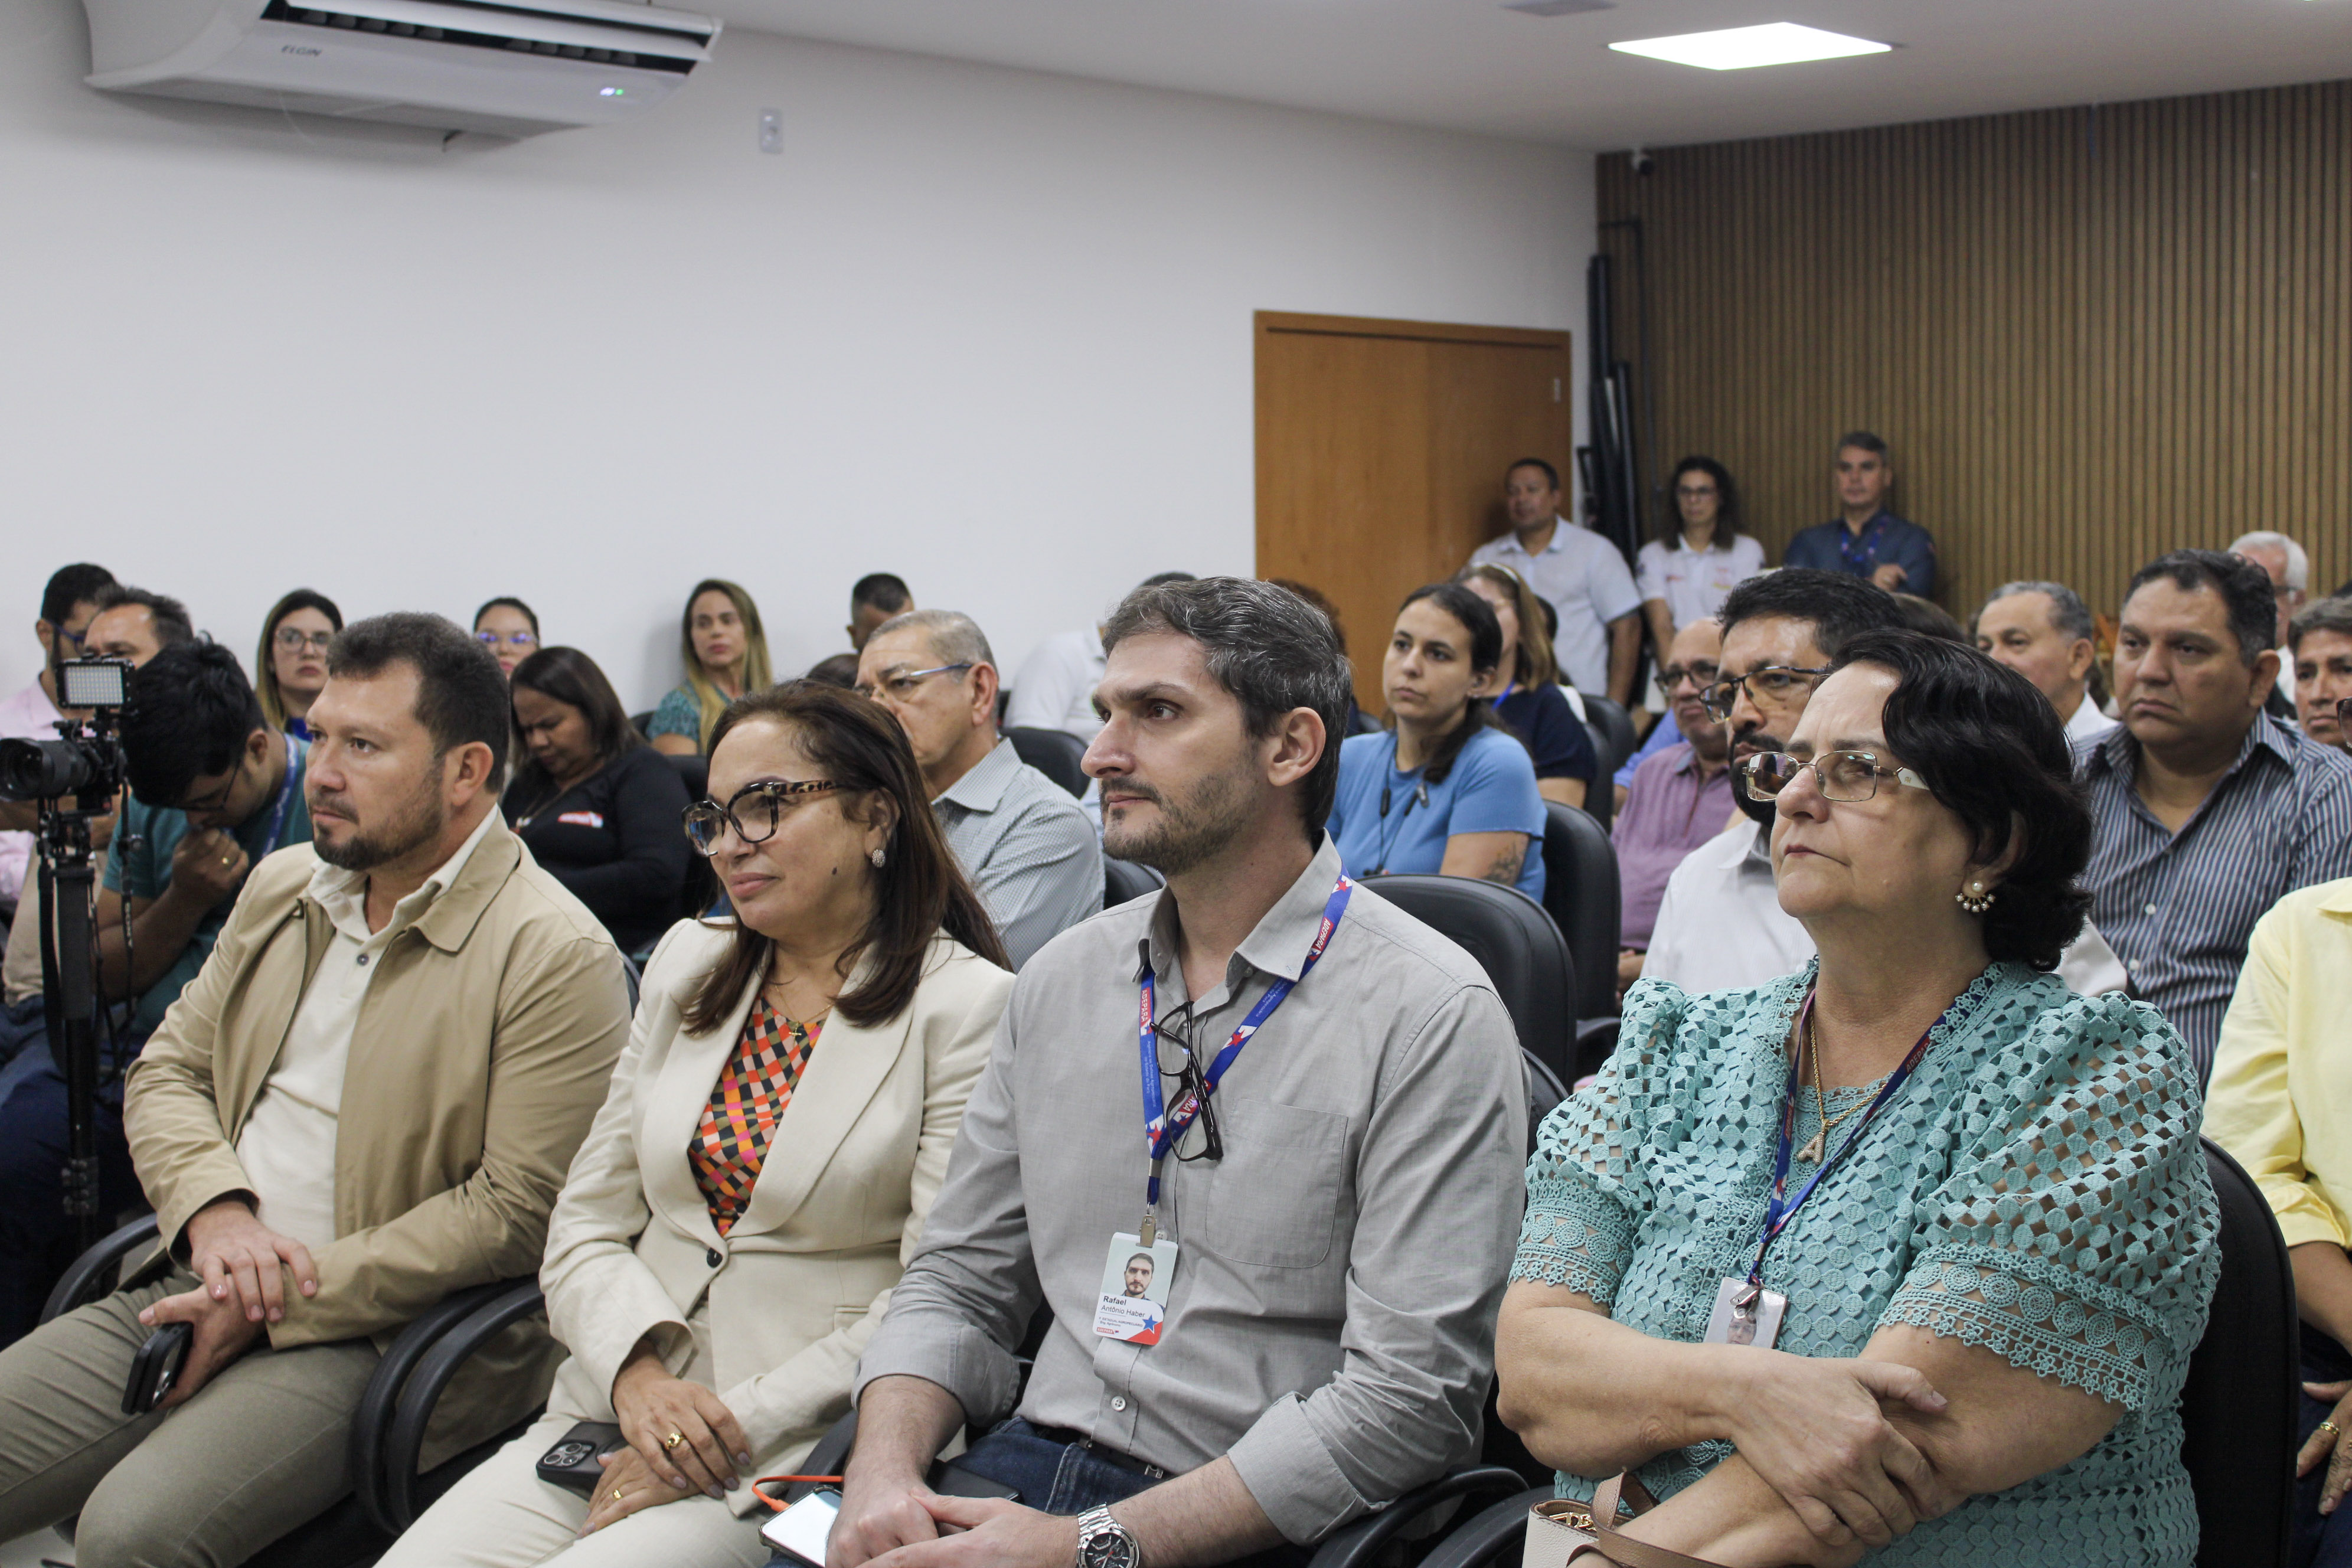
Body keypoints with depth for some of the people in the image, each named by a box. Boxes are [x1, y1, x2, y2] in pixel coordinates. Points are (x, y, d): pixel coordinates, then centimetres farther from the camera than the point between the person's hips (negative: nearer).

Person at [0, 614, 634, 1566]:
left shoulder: (556, 957, -11)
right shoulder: (279, 888, 14)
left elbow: (516, 1211, -15)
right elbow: (166, 1071, 16)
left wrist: (282, 1301, -16)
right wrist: (214, 1211, -7)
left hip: (372, 1336, -7)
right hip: (188, 1287, 7)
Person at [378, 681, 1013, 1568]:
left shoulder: (966, 1006, -5)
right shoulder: (687, 965, 14)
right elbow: (586, 1224, 11)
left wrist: (744, 1426, -14)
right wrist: (638, 1372, -8)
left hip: (802, 1453, -5)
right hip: (619, 1408, 5)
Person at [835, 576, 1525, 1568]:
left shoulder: (1432, 1017, -9)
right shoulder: (1062, 980, 11)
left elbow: (1408, 1396, -15)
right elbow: (962, 1280, 15)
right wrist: (885, 1467, -6)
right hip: (1025, 1471, 5)